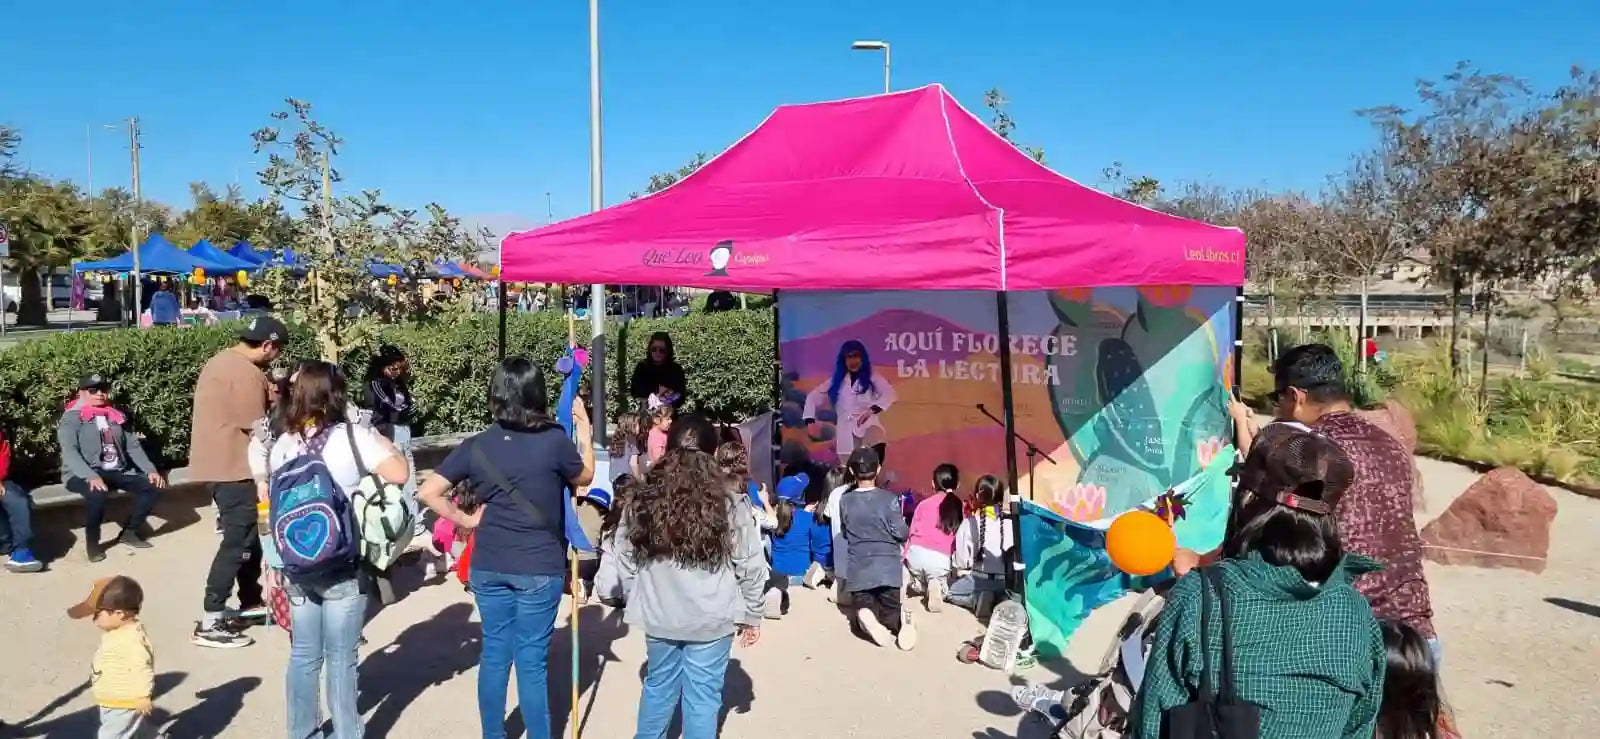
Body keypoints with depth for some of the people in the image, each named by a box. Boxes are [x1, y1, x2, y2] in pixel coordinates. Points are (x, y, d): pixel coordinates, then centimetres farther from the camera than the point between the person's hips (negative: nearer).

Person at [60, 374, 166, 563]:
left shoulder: (116, 416, 14)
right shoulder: (72, 417, -3)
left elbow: (133, 446, 10)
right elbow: (69, 451, -16)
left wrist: (151, 469, -5)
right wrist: (92, 476, -32)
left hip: (117, 472, 6)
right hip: (83, 474, -6)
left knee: (154, 485, -13)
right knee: (98, 492, -37)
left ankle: (130, 531, 5)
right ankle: (92, 542, -13)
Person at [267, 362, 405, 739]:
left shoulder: (283, 444, 4)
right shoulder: (351, 436, -13)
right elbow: (399, 473, -21)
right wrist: (378, 438, -5)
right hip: (343, 567, -5)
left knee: (303, 655, 17)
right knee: (340, 657, 6)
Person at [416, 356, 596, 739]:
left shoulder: (476, 446, -3)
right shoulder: (554, 440, -13)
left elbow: (427, 492, -4)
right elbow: (585, 478, 6)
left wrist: (465, 519, 5)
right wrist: (584, 428, 16)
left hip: (488, 566, 4)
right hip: (540, 568, -4)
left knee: (494, 654, 15)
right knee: (531, 660, 5)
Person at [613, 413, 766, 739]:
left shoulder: (643, 497, -5)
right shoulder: (729, 499, -12)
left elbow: (625, 556, 4)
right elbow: (750, 565, -7)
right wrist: (750, 614, 5)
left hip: (658, 615, 3)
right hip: (711, 619, -3)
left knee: (658, 685, 21)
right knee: (702, 694, 9)